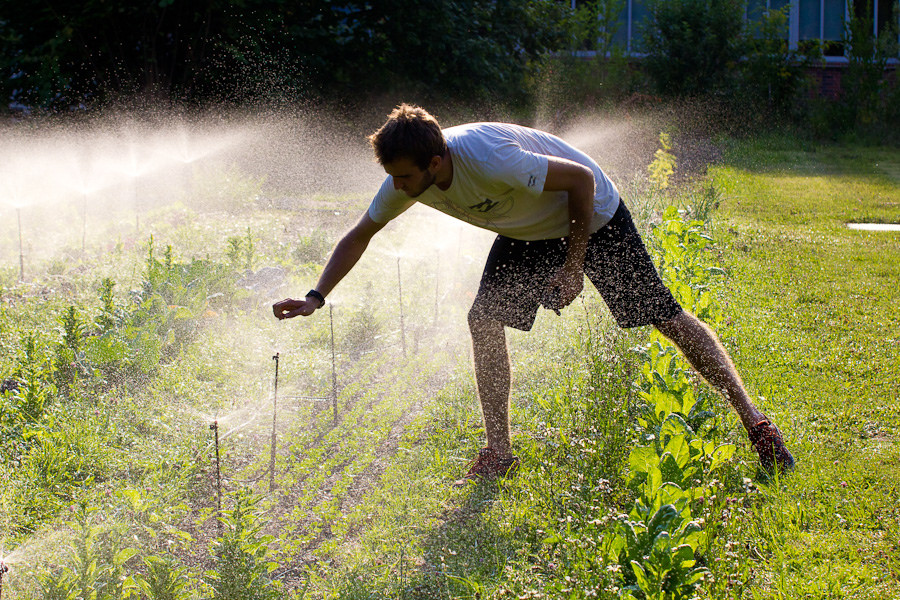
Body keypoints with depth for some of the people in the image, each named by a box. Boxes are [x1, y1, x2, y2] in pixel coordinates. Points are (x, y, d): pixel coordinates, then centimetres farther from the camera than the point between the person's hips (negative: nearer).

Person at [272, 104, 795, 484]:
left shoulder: (488, 159, -40)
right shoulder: (406, 177, -18)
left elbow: (582, 179, -28)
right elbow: (360, 234, -2)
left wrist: (573, 266, -24)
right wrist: (317, 297, -13)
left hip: (592, 217, -6)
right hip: (530, 232, 7)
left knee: (665, 315, -5)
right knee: (486, 320, -11)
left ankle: (754, 420, 4)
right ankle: (500, 453, 1)